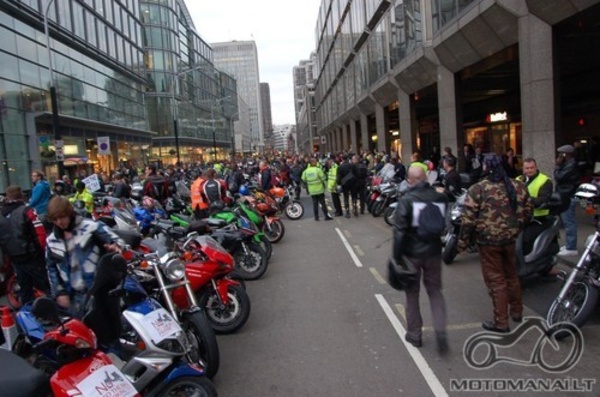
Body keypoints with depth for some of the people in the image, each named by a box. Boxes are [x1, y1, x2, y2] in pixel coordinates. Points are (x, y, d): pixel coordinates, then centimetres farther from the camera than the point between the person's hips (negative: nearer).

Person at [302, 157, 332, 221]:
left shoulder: (306, 171, -1)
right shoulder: (318, 169, -14)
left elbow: (304, 180, 6)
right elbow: (323, 178, -10)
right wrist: (325, 184, 8)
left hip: (312, 190, 4)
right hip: (319, 189, -4)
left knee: (315, 203, 10)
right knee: (322, 203, 2)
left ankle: (316, 217, 11)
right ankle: (326, 216, 5)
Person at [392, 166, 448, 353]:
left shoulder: (406, 200, -13)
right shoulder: (439, 197, 0)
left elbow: (399, 231, -16)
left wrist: (397, 257, -10)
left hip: (412, 253, -3)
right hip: (434, 252, 3)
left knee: (412, 294, 11)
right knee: (435, 291, 16)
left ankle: (415, 334, 21)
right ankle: (440, 331, 2)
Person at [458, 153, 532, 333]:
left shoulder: (478, 189, -14)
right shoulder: (519, 186, 2)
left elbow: (468, 219, -15)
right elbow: (527, 212, 11)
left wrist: (463, 241, -5)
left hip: (488, 241, -5)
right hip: (510, 239, 5)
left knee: (496, 279, 4)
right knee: (511, 275, 23)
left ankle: (501, 322, 10)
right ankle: (517, 312, 39)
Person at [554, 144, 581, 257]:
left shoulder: (571, 165, -19)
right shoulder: (569, 164, 15)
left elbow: (559, 177, -22)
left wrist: (558, 166, -13)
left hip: (568, 198, -11)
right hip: (567, 197, 11)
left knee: (569, 223, -8)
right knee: (568, 222, 15)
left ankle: (571, 248, -4)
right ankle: (569, 245, 23)